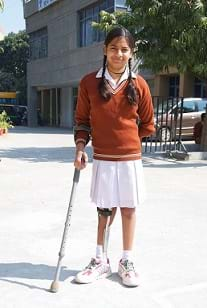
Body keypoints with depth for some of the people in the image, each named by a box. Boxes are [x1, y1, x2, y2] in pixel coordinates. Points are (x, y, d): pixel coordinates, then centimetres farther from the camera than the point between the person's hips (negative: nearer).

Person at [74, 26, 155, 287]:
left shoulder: (139, 85, -1)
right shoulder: (89, 82, -2)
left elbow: (147, 124, 8)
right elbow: (82, 119, 4)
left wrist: (127, 141, 7)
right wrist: (80, 147, -8)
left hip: (130, 158, 1)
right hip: (102, 158, 0)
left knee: (128, 208, 8)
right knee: (104, 208, 8)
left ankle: (126, 262, 23)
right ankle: (100, 261, 25)